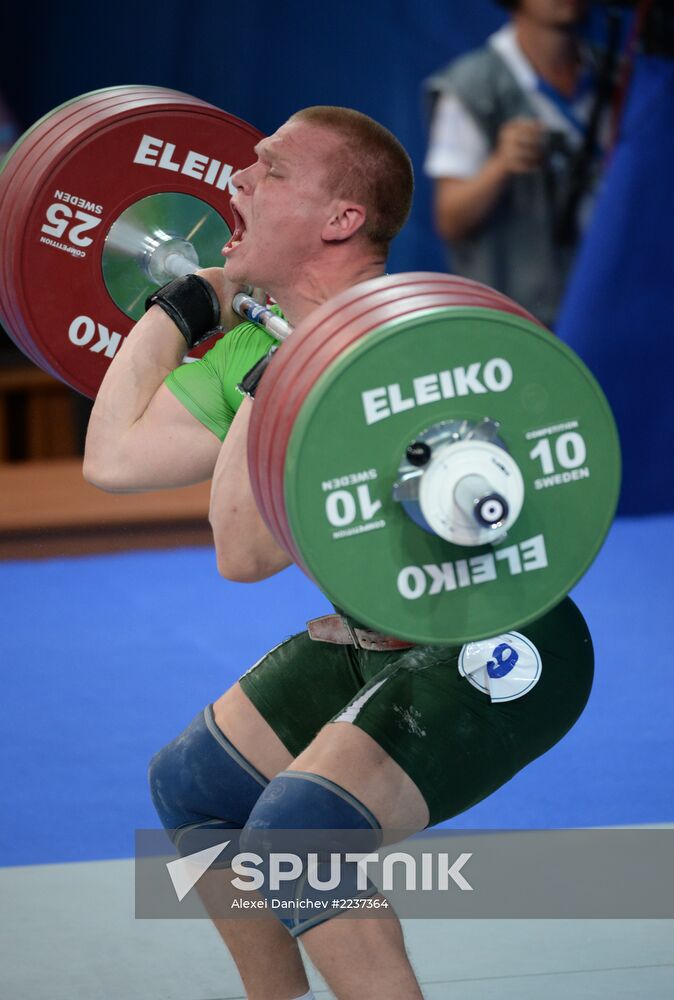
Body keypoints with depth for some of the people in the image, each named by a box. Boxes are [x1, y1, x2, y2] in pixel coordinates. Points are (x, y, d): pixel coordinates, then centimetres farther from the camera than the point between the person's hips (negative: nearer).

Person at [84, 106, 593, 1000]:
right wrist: (179, 304, 11)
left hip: (500, 654, -10)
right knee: (192, 783, 17)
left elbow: (246, 552, -32)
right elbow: (115, 458, 7)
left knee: (298, 830, -27)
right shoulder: (262, 346, -1)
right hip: (380, 641, 10)